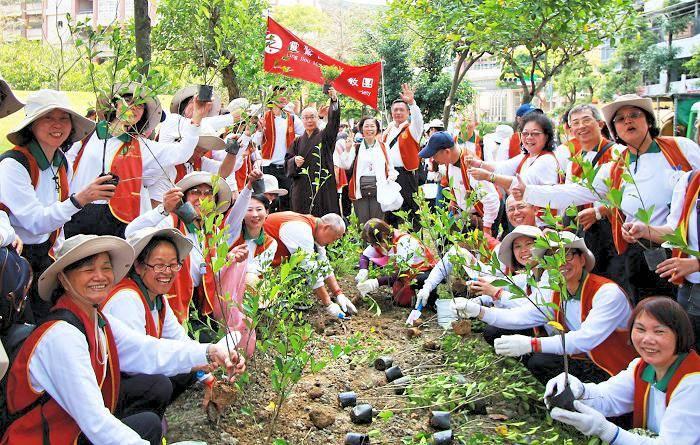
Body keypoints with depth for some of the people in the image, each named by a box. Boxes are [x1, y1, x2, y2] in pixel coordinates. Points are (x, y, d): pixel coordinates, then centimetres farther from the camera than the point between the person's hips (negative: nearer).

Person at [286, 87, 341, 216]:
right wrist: (294, 161, -11)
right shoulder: (298, 141, 14)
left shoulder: (325, 136, 5)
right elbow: (287, 161, 13)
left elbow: (333, 120, -12)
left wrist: (334, 100, -28)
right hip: (302, 190, 3)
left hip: (323, 187, -3)